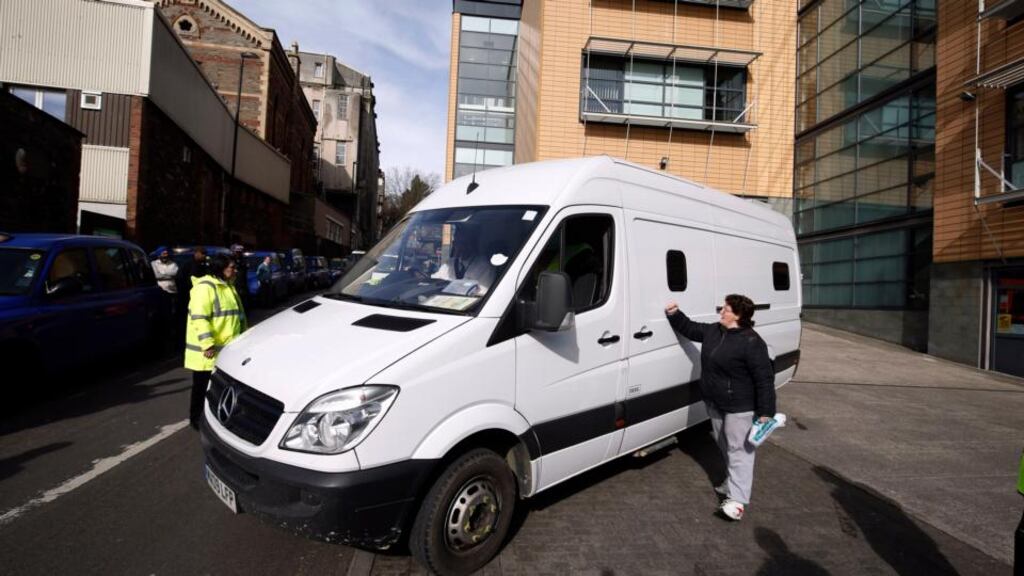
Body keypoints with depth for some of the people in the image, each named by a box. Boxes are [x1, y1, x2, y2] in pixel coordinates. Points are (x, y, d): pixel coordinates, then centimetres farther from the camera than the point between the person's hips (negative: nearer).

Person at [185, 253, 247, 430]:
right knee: (203, 386, 4)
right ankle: (198, 419, 17)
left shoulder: (227, 286, 14)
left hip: (226, 348, 9)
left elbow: (235, 315, 23)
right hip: (208, 351, -9)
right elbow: (199, 318, -25)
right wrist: (207, 344, -30)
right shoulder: (205, 287, -17)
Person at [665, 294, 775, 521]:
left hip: (739, 408, -9)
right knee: (725, 446, 21)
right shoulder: (712, 331, 3)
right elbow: (689, 328, 21)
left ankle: (737, 499, 1)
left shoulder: (751, 342, -22)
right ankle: (732, 483, 37)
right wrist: (674, 314, 5)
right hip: (715, 404, 9)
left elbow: (765, 379, -21)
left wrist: (765, 411, -21)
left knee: (738, 450, -2)